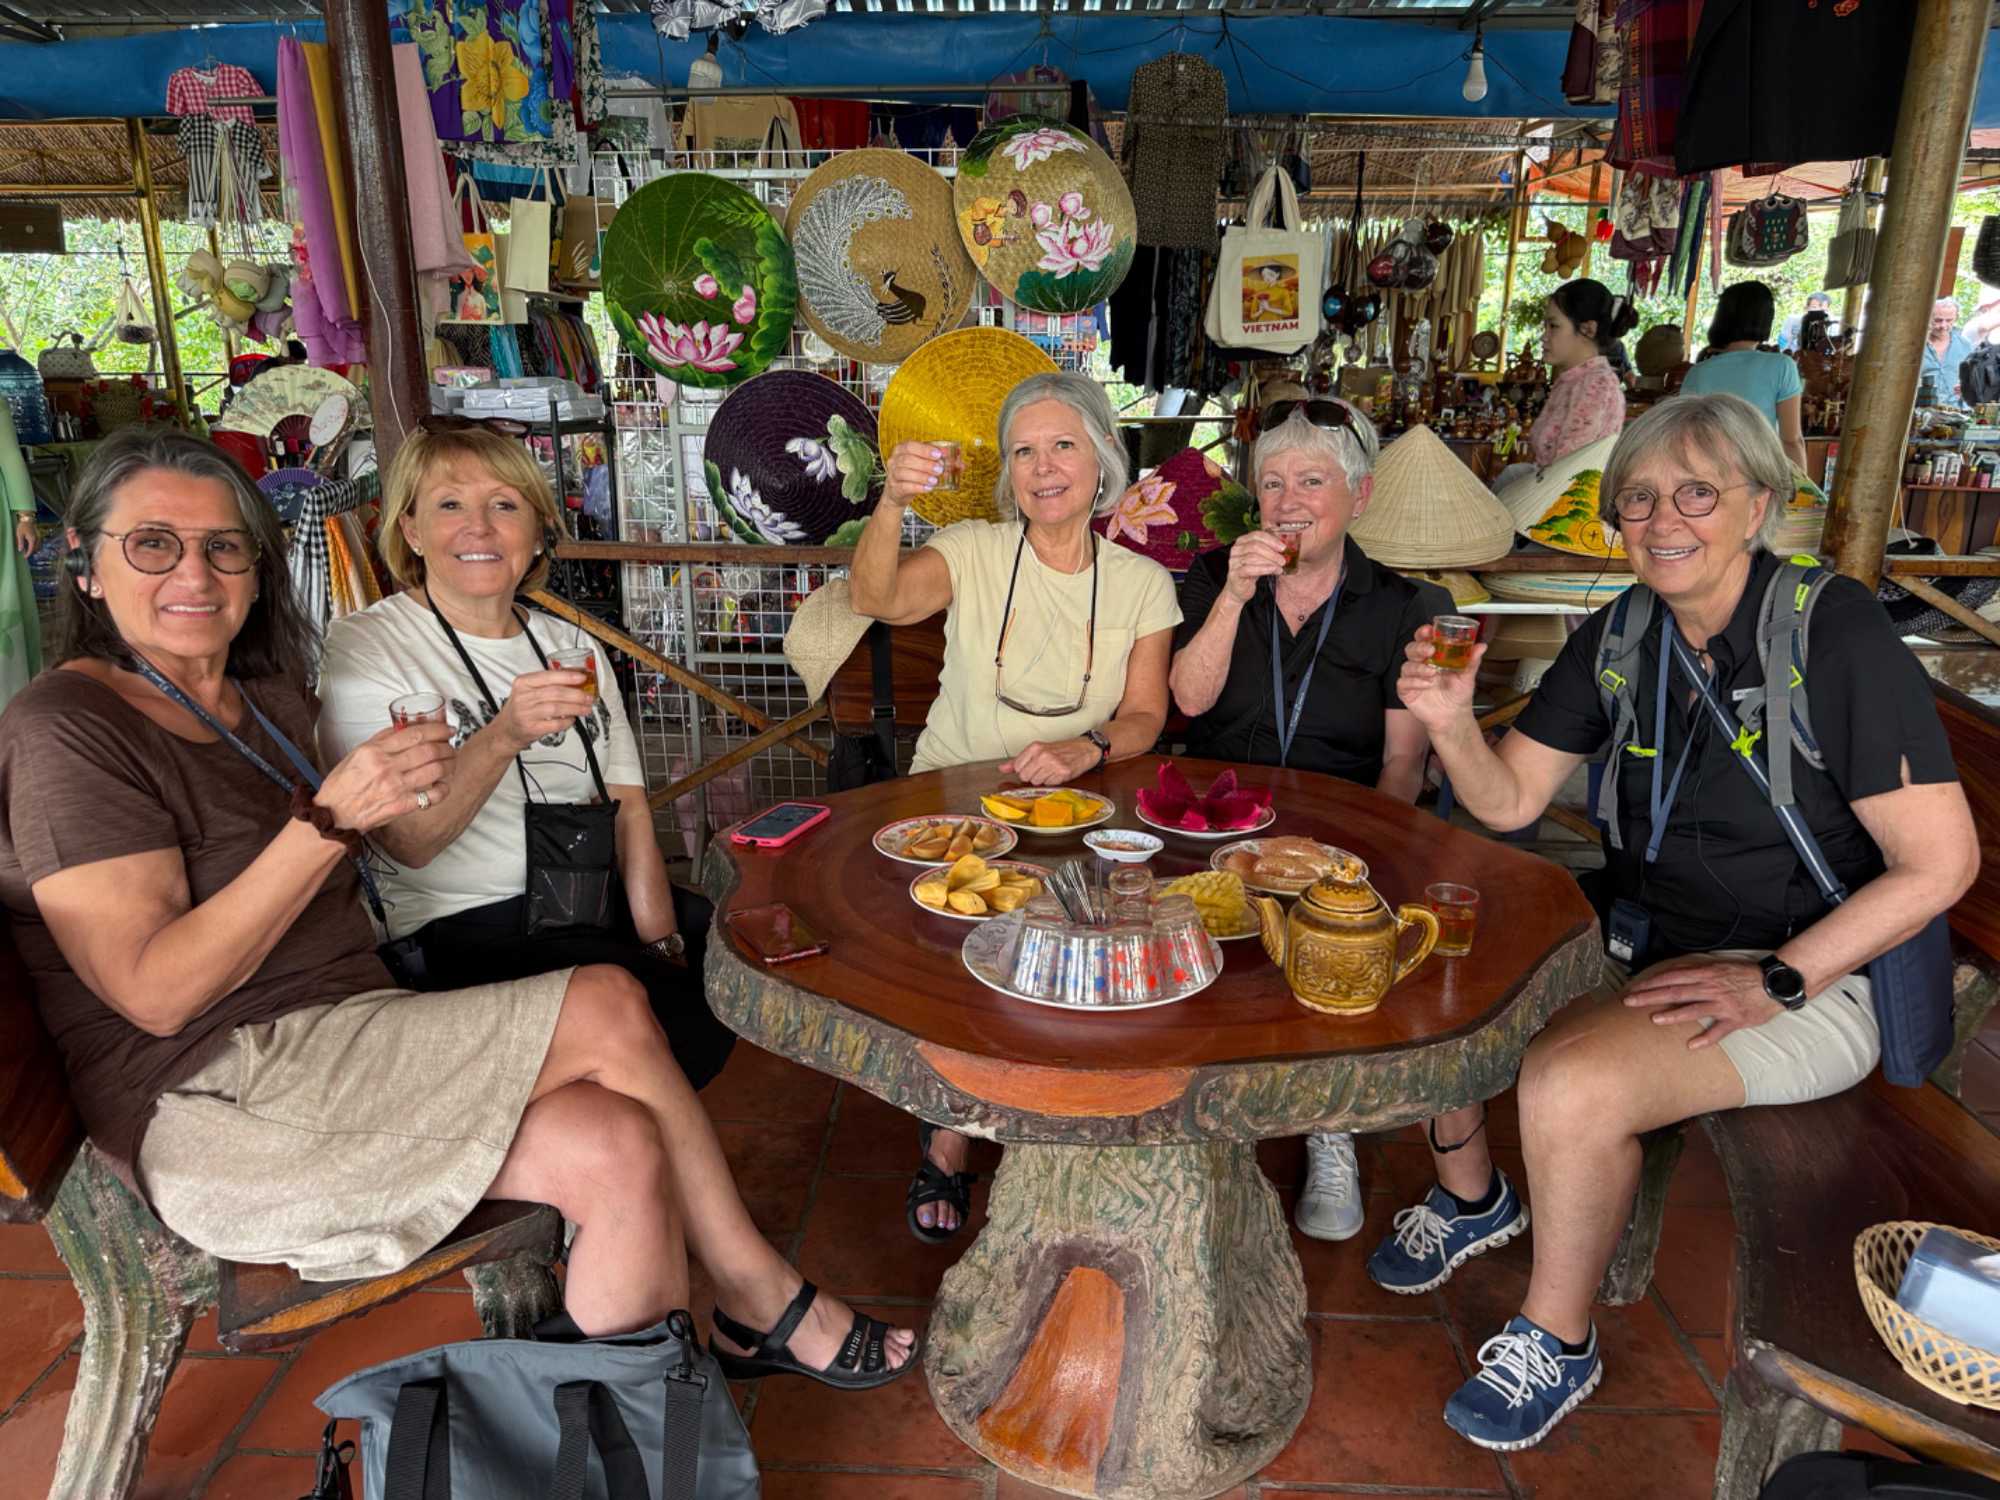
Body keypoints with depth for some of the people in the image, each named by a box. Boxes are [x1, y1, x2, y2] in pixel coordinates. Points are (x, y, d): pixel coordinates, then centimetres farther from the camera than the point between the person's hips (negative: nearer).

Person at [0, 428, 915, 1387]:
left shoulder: (269, 697, 15)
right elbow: (156, 992, -17)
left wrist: (395, 790, 3)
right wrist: (331, 817, -23)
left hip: (344, 1046, 8)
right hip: (214, 1114, -8)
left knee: (617, 1147, -17)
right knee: (606, 1009, -21)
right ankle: (766, 1303, -3)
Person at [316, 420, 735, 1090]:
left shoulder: (572, 645, 16)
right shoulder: (365, 645, -2)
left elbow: (630, 809, 9)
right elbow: (409, 843, -12)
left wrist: (661, 941, -6)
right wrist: (503, 737, -29)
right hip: (465, 932, -6)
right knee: (684, 1024, -28)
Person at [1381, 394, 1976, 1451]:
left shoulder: (1835, 634, -17)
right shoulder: (1620, 637, 1)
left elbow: (1940, 862, -16)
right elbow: (1509, 801, 1)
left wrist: (1773, 983, -20)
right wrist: (1453, 723, -20)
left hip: (1812, 975, -6)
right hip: (1635, 930, 7)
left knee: (1571, 1083, -28)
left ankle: (1557, 1343, 1)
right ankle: (1471, 1194, 21)